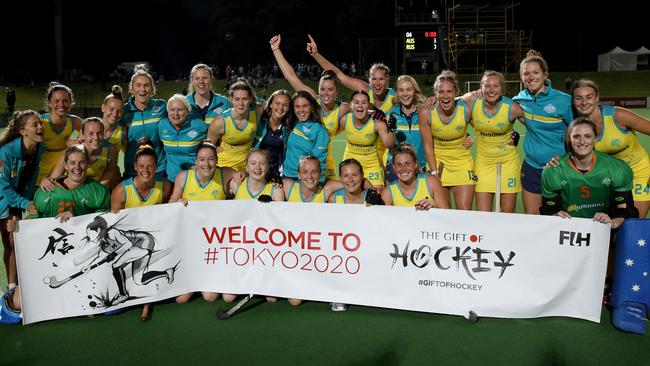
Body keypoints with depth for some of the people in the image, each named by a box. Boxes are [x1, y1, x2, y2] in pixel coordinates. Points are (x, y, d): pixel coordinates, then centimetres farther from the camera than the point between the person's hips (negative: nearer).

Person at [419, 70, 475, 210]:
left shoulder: (466, 108, -15)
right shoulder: (426, 112, -15)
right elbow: (428, 147, -7)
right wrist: (434, 172, -9)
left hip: (462, 162, 0)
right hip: (437, 162, 0)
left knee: (465, 211, -6)